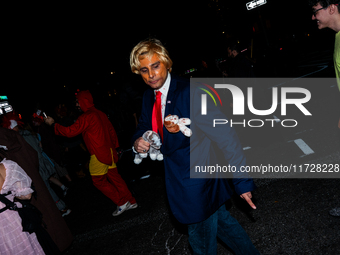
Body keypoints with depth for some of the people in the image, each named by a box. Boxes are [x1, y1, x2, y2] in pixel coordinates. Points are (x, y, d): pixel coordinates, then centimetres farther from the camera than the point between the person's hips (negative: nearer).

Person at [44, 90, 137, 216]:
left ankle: (122, 202, 7)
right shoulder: (100, 114, 11)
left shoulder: (86, 117, -16)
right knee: (114, 177, 14)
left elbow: (70, 131, -16)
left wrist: (53, 124, -4)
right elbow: (111, 131, 16)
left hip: (99, 156, -8)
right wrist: (114, 147, 23)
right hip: (109, 152, 8)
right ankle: (131, 201, 19)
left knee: (99, 181, 6)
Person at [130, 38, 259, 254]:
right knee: (221, 221, 26)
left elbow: (224, 135, -25)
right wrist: (138, 140, -7)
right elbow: (144, 126, 18)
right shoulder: (149, 97, 1)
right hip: (178, 178, 7)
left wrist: (242, 181, -26)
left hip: (197, 182, -7)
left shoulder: (190, 92, -24)